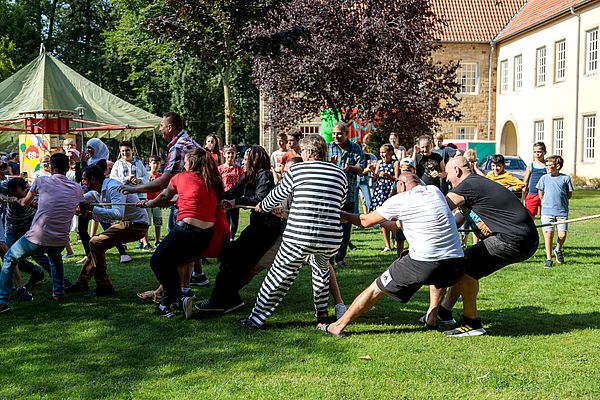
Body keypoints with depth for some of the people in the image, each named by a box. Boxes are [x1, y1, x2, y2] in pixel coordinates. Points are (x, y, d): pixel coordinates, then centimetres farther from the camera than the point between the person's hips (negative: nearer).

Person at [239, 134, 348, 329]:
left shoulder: (296, 170, 1)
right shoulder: (340, 174, 10)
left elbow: (277, 195, 15)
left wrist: (263, 206, 36)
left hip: (299, 236, -3)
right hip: (331, 239, 4)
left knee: (280, 274, 8)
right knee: (322, 267, 32)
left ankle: (256, 318, 13)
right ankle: (322, 311, 32)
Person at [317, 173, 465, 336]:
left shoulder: (399, 200, 2)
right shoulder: (435, 191, 16)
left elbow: (366, 221, 14)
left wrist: (344, 215, 31)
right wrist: (383, 222, 41)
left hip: (422, 264, -4)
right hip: (456, 264, 5)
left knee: (376, 289, 11)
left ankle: (338, 326, 20)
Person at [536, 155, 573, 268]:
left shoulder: (566, 178, 2)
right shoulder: (544, 178, 5)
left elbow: (569, 194, 10)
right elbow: (540, 194, 16)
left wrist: (561, 201, 8)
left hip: (562, 212, 0)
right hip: (547, 211, 0)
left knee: (562, 234, -5)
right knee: (548, 234, -5)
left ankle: (558, 250, 27)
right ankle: (548, 259, 5)